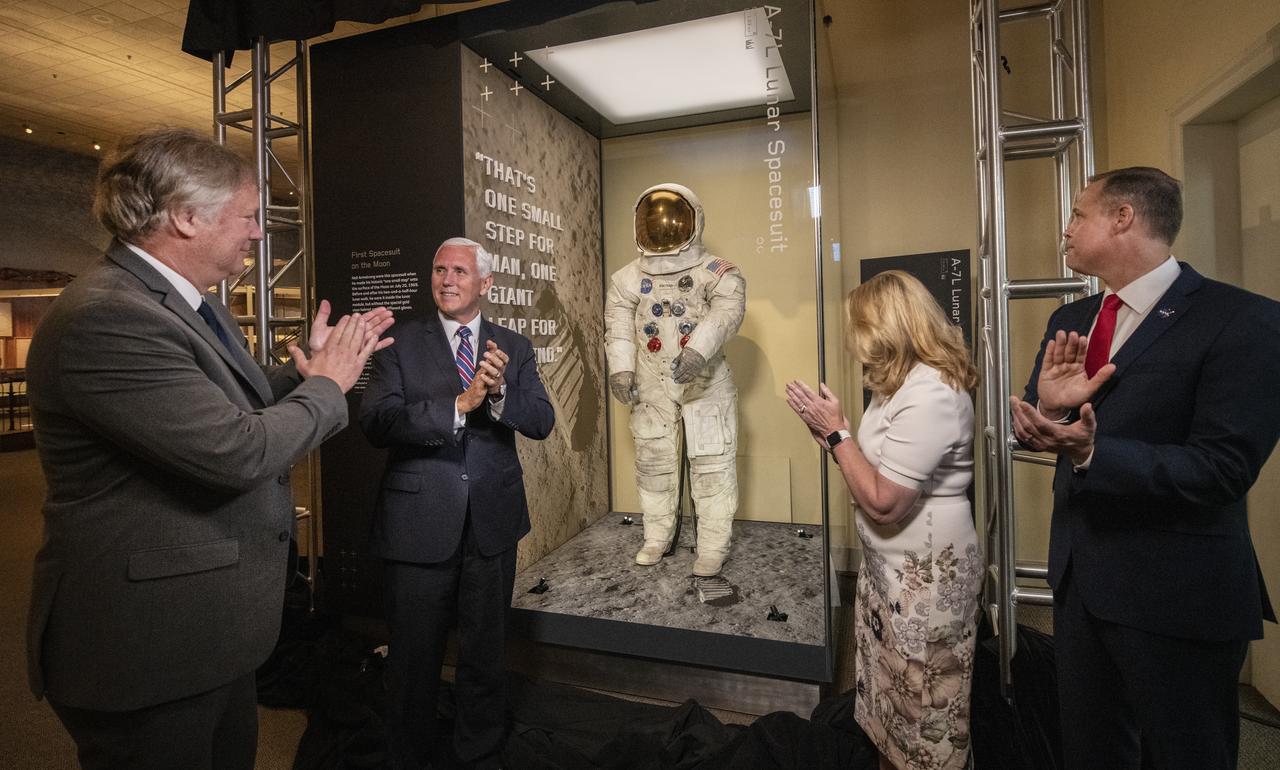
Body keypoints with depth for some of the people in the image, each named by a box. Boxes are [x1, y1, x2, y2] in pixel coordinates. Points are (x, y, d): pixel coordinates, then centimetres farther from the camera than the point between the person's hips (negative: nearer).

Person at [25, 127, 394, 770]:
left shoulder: (185, 302, 6)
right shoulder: (106, 318, -25)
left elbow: (240, 402, 13)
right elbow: (239, 451, -30)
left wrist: (312, 364, 4)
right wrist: (325, 385, -15)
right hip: (146, 646, -9)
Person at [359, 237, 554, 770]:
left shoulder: (514, 347, 4)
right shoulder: (400, 344, -1)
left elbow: (542, 423, -4)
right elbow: (376, 422, -14)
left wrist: (500, 392, -23)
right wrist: (459, 404, -25)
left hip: (493, 522, 2)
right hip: (419, 521, -2)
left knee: (485, 653, 18)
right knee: (414, 656, 14)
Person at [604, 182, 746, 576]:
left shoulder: (717, 273, -6)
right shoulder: (628, 278, 4)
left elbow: (728, 310, -23)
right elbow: (618, 324, -2)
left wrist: (698, 350, -39)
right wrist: (620, 368, -16)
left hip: (704, 382, -3)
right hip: (652, 386, 3)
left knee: (712, 464, 1)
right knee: (652, 462, 12)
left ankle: (713, 547, 14)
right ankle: (657, 537, 30)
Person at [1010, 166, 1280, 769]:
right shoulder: (1069, 321, 6)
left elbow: (1221, 467, -22)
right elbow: (1028, 427, 4)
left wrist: (1091, 452, -33)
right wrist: (1046, 409, -18)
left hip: (1177, 592, -6)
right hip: (1079, 575, 6)